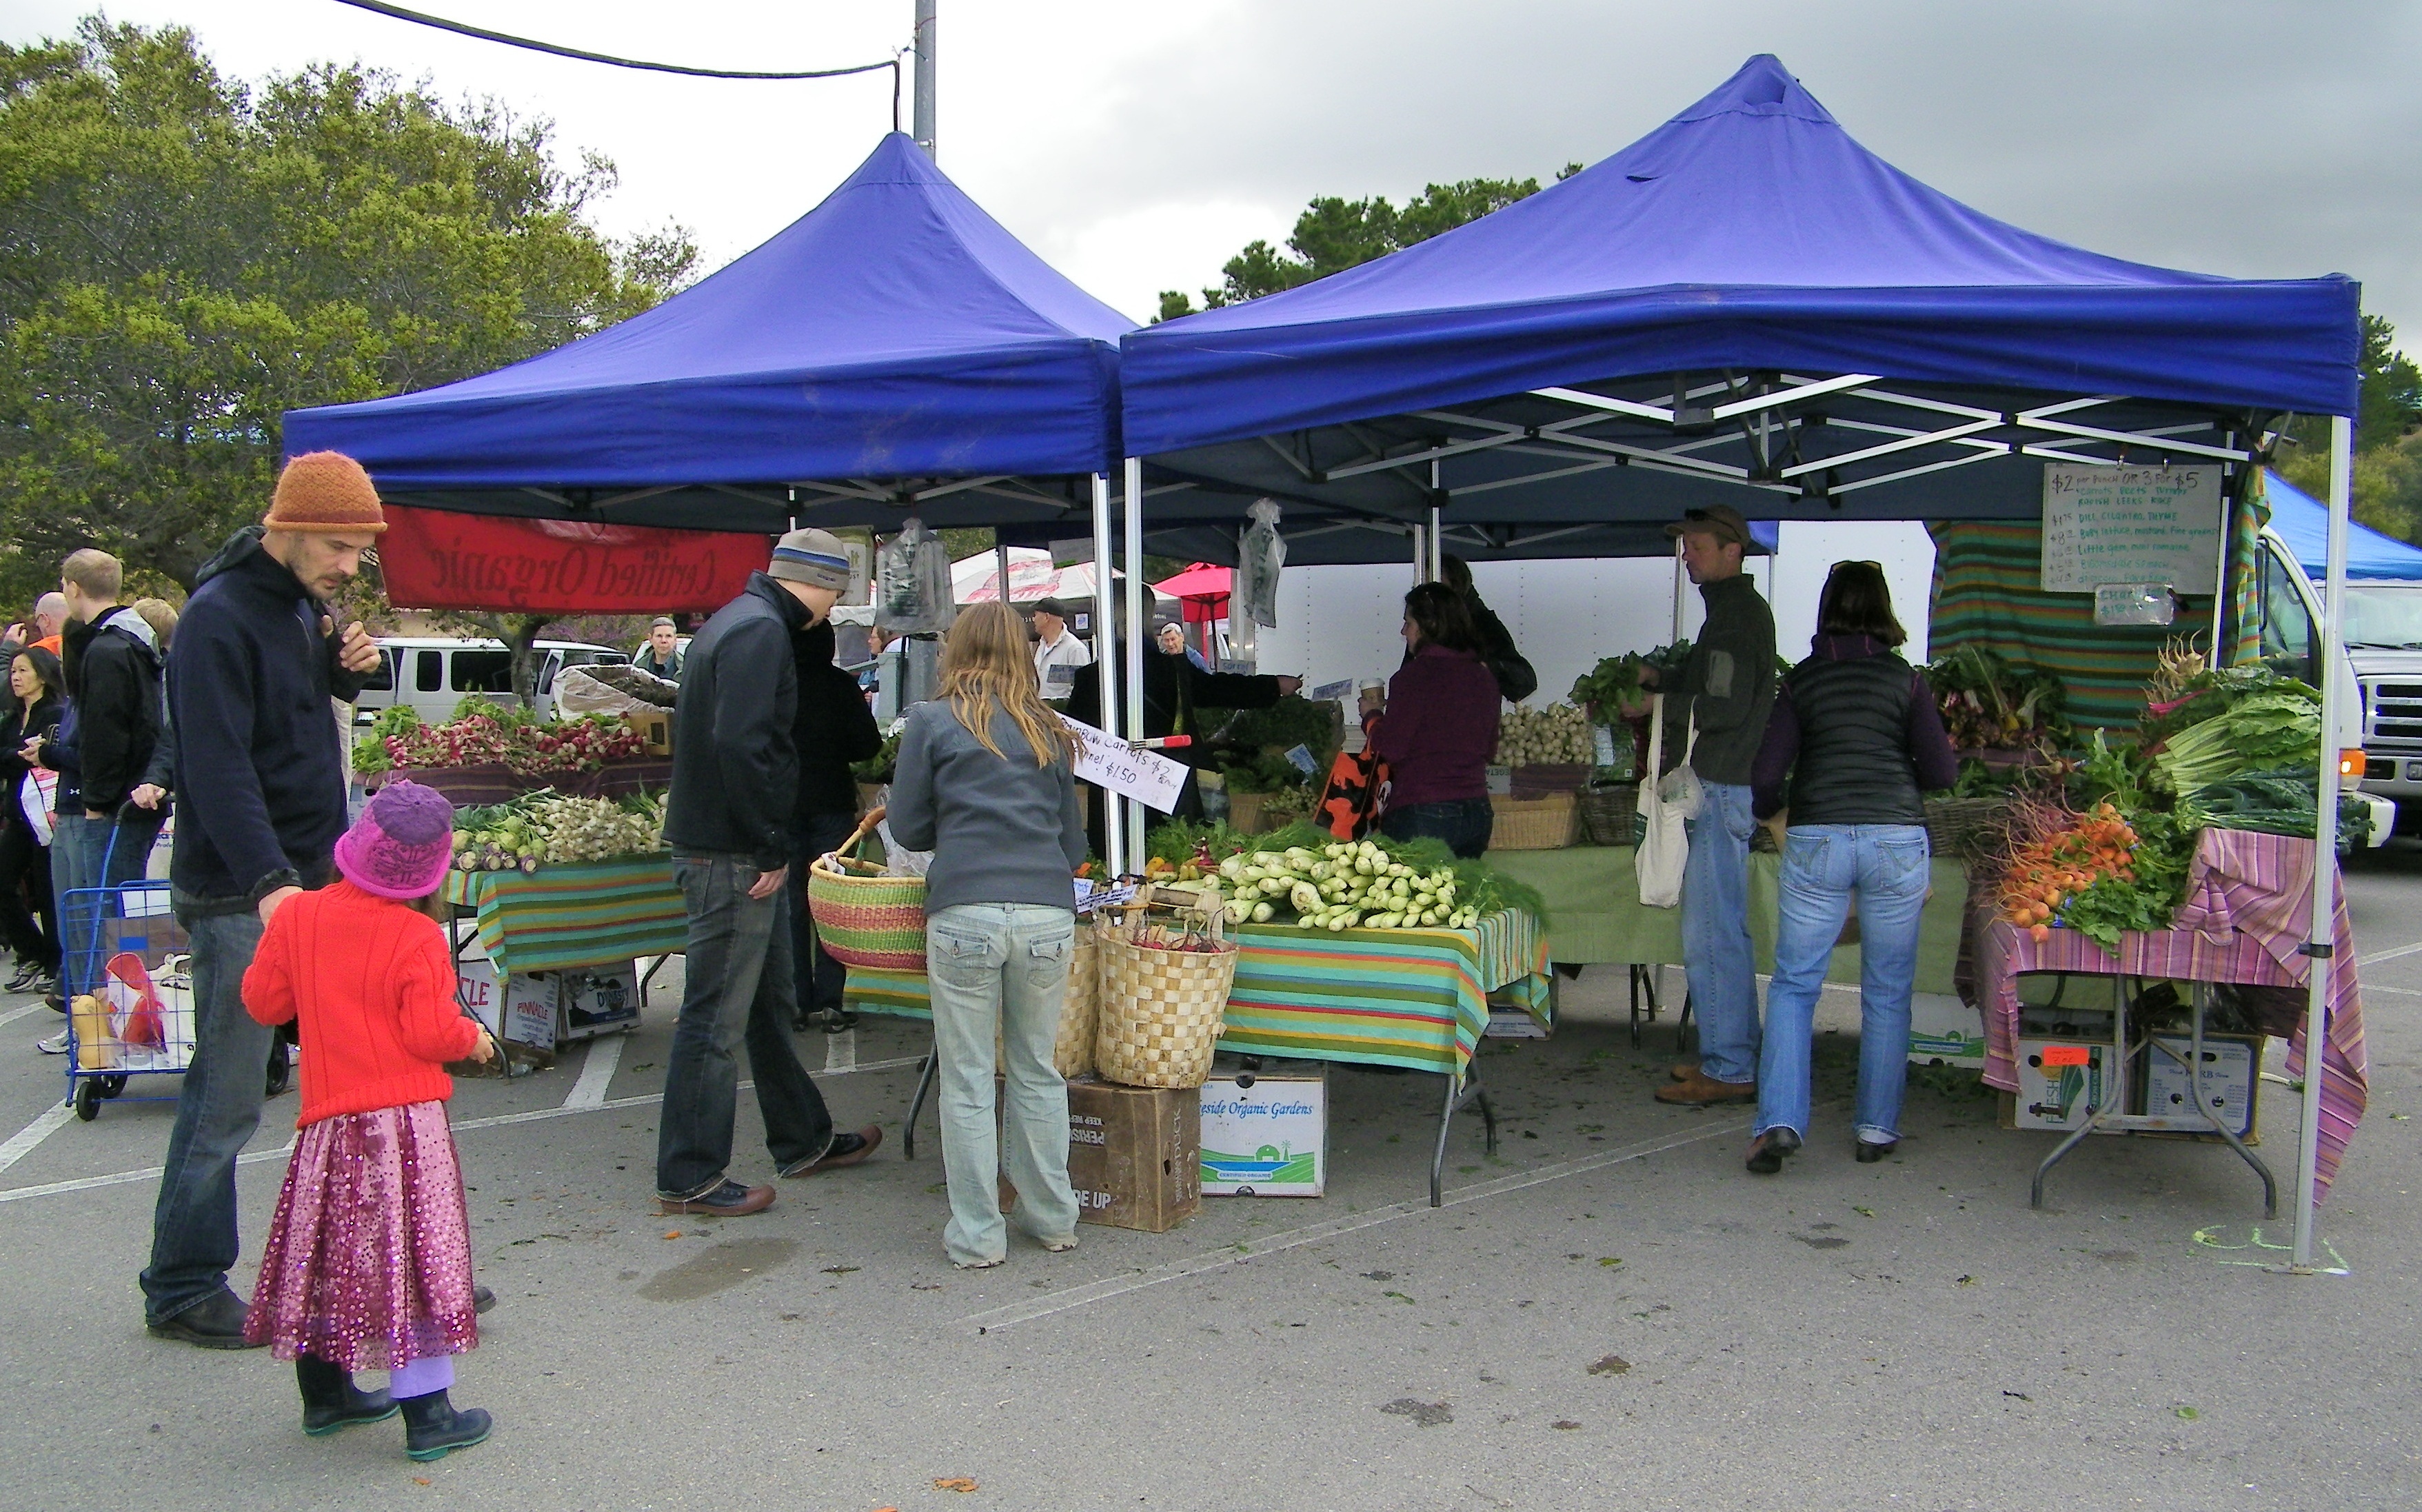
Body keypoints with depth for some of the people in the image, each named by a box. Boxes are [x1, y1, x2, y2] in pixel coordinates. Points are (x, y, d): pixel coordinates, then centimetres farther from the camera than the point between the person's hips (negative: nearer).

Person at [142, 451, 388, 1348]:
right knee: (226, 1101, 1)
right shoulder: (218, 619, -16)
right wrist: (269, 883, -34)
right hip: (241, 899, -8)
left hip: (320, 879, 8)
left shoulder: (304, 602, 10)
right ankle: (182, 1290, 17)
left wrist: (347, 668, 2)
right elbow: (218, 768, -24)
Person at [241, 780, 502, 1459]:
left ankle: (325, 1391, 33)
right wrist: (474, 1038, 4)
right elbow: (432, 1034, -15)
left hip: (326, 1120, 5)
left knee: (326, 1251, 18)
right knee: (412, 1257, 1)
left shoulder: (297, 916, 0)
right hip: (407, 1121, -5)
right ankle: (426, 1413, 6)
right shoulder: (418, 938, -14)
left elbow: (262, 1001, 7)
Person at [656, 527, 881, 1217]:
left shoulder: (737, 621, 16)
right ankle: (689, 1178, 8)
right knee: (716, 1019, -2)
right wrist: (773, 849, -20)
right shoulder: (761, 631, -17)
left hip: (737, 849, 11)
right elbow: (743, 745, -27)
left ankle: (804, 1140, 32)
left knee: (770, 1003, 19)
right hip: (731, 855, -11)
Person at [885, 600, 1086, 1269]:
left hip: (965, 913, -3)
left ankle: (977, 1236, 13)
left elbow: (907, 827, 9)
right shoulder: (1049, 731, 15)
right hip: (1049, 914, 3)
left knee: (967, 1082, 6)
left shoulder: (932, 721, 5)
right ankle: (1052, 1218, 25)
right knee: (1038, 1072, 16)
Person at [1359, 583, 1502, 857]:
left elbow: (1391, 748, -11)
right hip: (1478, 813, 7)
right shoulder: (1483, 676, 10)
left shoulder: (1414, 675, -11)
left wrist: (1371, 715, 7)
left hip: (1421, 815, -7)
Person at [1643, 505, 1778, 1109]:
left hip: (1721, 788, -11)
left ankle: (1727, 1070, -2)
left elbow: (1724, 707, -20)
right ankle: (1736, 1059, 23)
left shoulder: (1736, 615, -13)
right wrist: (1666, 682, 13)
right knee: (1725, 933, 15)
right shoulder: (1740, 608, 19)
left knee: (1711, 937, -7)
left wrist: (1657, 707, -9)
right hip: (1725, 785, 11)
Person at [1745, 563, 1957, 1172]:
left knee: (1793, 986, 6)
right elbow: (1942, 771, 1)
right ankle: (1877, 1128, 16)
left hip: (1816, 841, 0)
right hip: (1896, 839, 0)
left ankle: (1780, 1121, -7)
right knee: (1887, 994, 11)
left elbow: (1767, 775, 3)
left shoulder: (1802, 681, 5)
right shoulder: (1906, 679, 4)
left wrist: (1772, 811, 24)